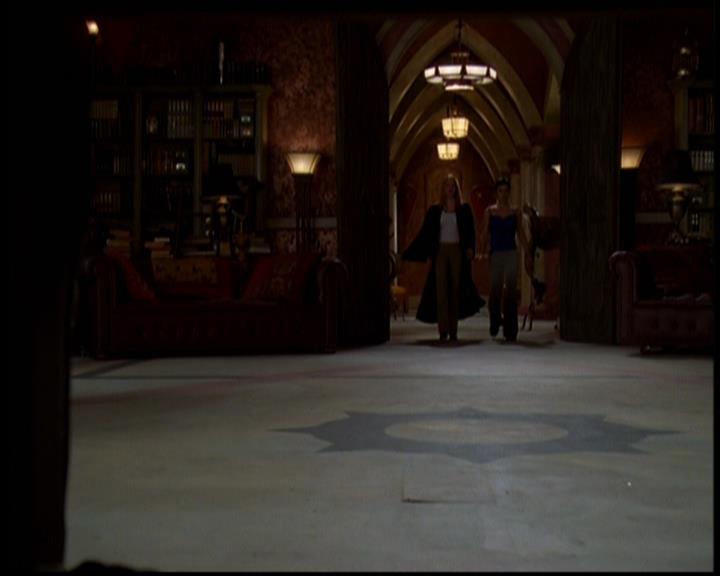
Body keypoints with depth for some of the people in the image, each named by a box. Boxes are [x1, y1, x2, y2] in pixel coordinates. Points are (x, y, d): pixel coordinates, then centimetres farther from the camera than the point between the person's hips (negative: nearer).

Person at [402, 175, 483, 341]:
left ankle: (453, 331, 7)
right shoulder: (435, 210, 7)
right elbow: (425, 233, 6)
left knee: (456, 290, 2)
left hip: (458, 252, 0)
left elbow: (470, 232, 2)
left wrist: (470, 248, -17)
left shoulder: (464, 209, 6)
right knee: (441, 290, -6)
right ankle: (443, 331, -8)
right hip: (441, 251, 0)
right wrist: (409, 253, 1)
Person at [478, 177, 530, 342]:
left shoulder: (515, 212, 8)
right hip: (495, 254, 0)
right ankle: (495, 320, 27)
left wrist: (528, 254, 4)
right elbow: (484, 234, 2)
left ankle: (510, 331, -2)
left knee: (511, 292, -4)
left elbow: (521, 234, 11)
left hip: (511, 254, 1)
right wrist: (482, 251, -11)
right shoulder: (489, 211, 5)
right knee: (495, 290, 0)